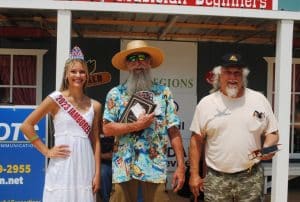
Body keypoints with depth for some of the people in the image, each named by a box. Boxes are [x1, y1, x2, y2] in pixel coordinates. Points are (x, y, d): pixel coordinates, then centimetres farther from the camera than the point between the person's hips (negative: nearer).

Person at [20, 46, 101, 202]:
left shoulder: (94, 106, 7)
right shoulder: (56, 99, -3)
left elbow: (95, 141, 9)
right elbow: (26, 126, -2)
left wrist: (97, 173, 4)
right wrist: (46, 151, -5)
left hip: (85, 167, 3)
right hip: (62, 167, -3)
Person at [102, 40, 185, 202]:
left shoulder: (163, 92, 5)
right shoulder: (115, 93, 4)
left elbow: (174, 131, 2)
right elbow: (107, 128, -1)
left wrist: (180, 165, -4)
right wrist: (136, 125, -13)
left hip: (155, 167, 0)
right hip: (124, 167, 0)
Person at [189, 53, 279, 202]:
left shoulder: (259, 100, 3)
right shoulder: (206, 103, 0)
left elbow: (272, 133, 9)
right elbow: (196, 140, 3)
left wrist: (267, 148, -13)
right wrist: (194, 174, 1)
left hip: (251, 178, 1)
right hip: (216, 179, 0)